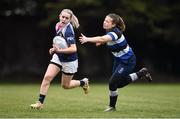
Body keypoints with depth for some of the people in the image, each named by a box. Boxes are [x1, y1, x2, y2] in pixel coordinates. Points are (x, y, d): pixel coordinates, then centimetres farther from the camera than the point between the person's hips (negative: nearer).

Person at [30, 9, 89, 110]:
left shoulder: (68, 31, -27)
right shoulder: (58, 26, -2)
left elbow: (73, 49, -32)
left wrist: (59, 50, -36)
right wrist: (55, 49, 4)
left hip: (69, 61, -6)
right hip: (58, 57, 7)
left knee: (66, 85, 10)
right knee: (47, 77, -10)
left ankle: (84, 82, 38)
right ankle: (40, 103, -5)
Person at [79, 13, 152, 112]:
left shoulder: (115, 32, -30)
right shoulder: (110, 31, -3)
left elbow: (102, 39, -49)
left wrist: (87, 39, -57)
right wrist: (101, 42, 1)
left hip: (127, 62, -9)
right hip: (119, 60, 9)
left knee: (112, 82, -10)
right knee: (119, 83, 15)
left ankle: (112, 106, 11)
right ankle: (141, 73, 30)